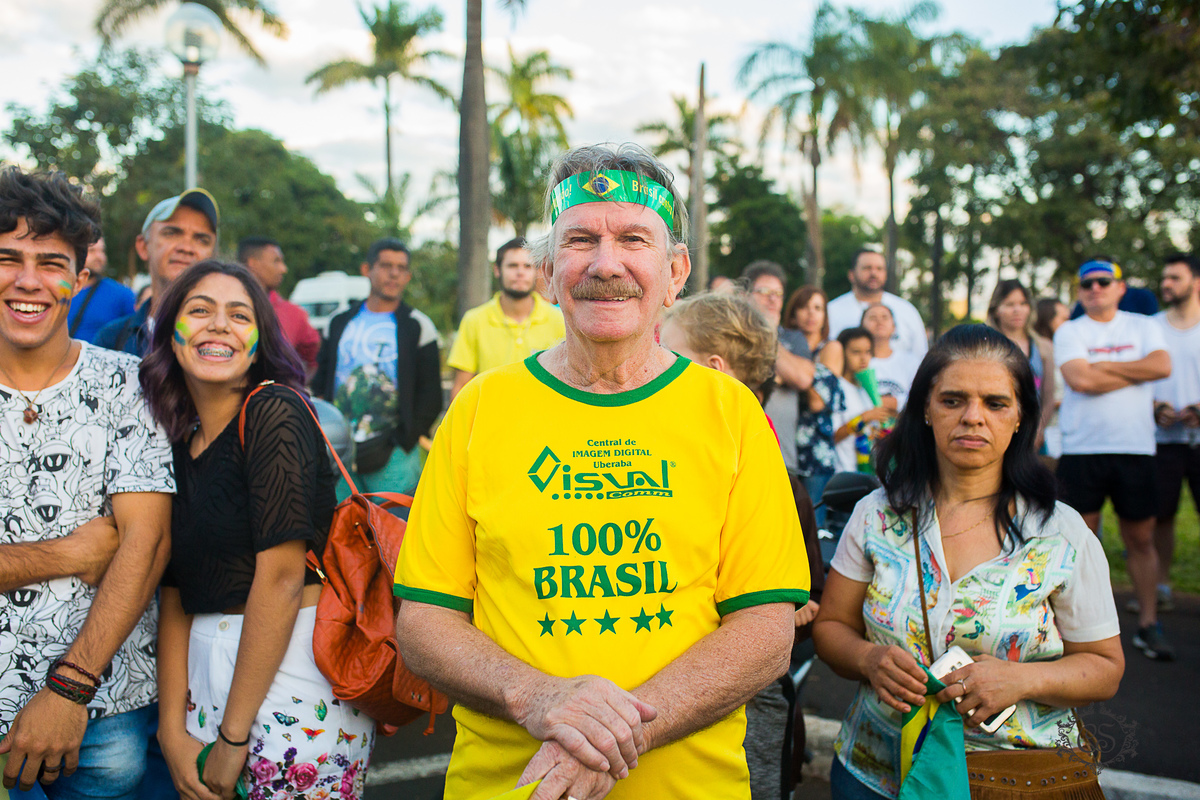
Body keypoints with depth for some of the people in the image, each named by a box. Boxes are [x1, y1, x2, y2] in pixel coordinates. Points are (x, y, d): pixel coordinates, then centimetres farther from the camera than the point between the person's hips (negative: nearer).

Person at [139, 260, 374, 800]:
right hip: (206, 669, 7)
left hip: (292, 667, -6)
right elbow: (174, 596, 7)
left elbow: (281, 577, -15)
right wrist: (173, 730, -3)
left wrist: (234, 735, -13)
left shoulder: (275, 412, -10)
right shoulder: (178, 446, 10)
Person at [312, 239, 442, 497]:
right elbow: (320, 384, 19)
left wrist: (394, 443, -9)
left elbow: (431, 398, 1)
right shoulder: (340, 322, 16)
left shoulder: (418, 326, 5)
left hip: (394, 456, -3)